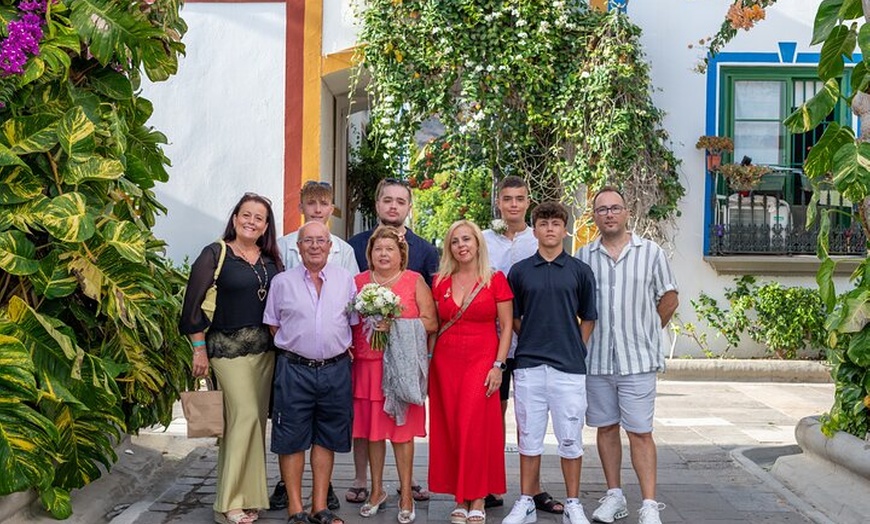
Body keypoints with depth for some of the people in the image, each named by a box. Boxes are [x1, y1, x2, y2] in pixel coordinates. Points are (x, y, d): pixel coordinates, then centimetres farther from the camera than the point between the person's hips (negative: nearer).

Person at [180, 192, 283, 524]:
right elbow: (193, 304, -6)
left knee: (256, 421, 6)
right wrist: (199, 349, -9)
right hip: (228, 346, -5)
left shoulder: (271, 259, 10)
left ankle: (248, 495, 17)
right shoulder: (215, 254, -4)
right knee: (244, 416, -12)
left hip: (265, 348, 5)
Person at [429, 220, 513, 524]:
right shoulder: (441, 282, 9)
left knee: (474, 427, -8)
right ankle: (460, 499, 12)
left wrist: (498, 365, -9)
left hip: (482, 360, -3)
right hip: (445, 362, 3)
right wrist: (427, 363, 5)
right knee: (450, 428, 3)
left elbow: (506, 327, -1)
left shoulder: (496, 280, 0)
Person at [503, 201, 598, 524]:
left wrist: (575, 349, 2)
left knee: (570, 439, 5)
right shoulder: (519, 271, 6)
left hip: (569, 367, -1)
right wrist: (533, 342, 3)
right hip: (528, 366, 1)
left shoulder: (580, 271, 5)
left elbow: (588, 318, 10)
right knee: (529, 438, 8)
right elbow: (513, 318, 11)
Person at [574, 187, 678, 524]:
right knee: (606, 427, 11)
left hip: (638, 359, -2)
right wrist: (585, 338, 6)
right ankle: (614, 496, 23)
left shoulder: (651, 252, 2)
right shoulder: (583, 256, 6)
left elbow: (669, 300, 8)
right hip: (596, 358, 2)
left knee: (640, 433, -2)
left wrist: (644, 333, 8)